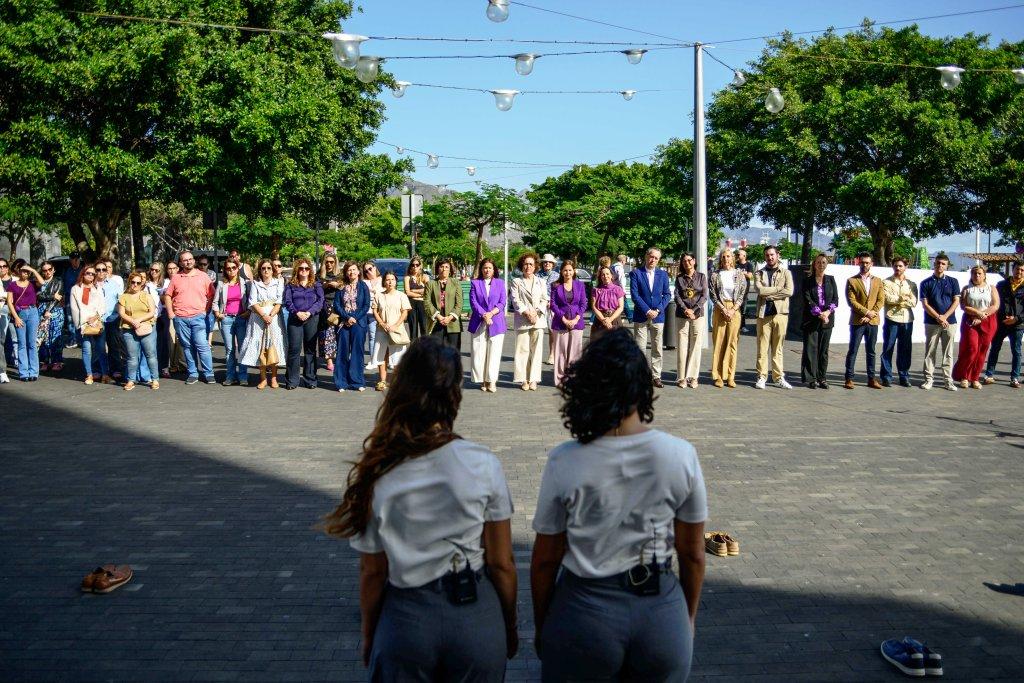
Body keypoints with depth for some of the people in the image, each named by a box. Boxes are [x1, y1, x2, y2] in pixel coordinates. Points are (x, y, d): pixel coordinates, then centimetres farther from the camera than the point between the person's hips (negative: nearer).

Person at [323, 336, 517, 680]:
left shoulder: (376, 473, -12)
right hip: (476, 614, 0)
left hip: (406, 621, 0)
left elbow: (373, 572, -4)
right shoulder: (483, 465, -14)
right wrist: (509, 628, 9)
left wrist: (369, 636, 12)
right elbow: (501, 564, -7)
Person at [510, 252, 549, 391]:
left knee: (537, 350, -1)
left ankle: (533, 379, 4)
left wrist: (537, 312, -8)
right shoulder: (516, 282, 9)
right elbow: (515, 300, 0)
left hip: (539, 320, 2)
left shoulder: (541, 282, 16)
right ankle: (524, 379, 2)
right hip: (522, 321, -2)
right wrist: (526, 312, -13)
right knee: (523, 350, -3)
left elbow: (545, 300, 8)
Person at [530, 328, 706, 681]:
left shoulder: (564, 462, -14)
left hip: (584, 614, -1)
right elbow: (693, 554, -2)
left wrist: (541, 628, 9)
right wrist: (688, 619, 14)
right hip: (663, 612, 1)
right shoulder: (681, 454, -11)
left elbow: (545, 559, -7)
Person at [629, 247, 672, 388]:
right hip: (641, 316, -3)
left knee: (657, 349, 6)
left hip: (658, 316, 3)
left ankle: (656, 376, 13)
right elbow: (634, 294, -7)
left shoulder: (663, 274, 9)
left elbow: (667, 295, 6)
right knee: (639, 348, -1)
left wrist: (657, 310, -8)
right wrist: (647, 311, -14)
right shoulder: (636, 273, -1)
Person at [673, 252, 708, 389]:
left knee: (696, 346, -1)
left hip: (698, 315, 0)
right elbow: (677, 296, 1)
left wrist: (694, 310, -11)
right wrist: (685, 309, -14)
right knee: (682, 346, -2)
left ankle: (693, 377, 3)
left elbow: (704, 296, 1)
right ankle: (681, 377, 2)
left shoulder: (701, 277, 8)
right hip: (682, 316, 0)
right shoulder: (679, 278, 10)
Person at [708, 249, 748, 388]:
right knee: (719, 342, -2)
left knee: (732, 342, 0)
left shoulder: (739, 275, 8)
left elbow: (743, 295, 3)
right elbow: (713, 295, 1)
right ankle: (718, 376, 2)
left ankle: (730, 376, 4)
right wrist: (723, 309, -10)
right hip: (719, 309, -1)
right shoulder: (715, 275, 6)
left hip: (734, 310, 1)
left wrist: (733, 309, -9)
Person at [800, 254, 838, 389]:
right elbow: (807, 300, -7)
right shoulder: (807, 281, 2)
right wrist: (819, 314, -17)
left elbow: (835, 299, 5)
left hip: (827, 320, 3)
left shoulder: (831, 280, 11)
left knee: (824, 350, 6)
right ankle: (810, 379, 0)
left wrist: (828, 312, -12)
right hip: (811, 320, -3)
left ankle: (821, 378, 11)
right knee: (810, 349, -3)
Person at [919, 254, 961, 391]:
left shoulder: (953, 281, 7)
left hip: (949, 322, 1)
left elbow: (956, 301, 2)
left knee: (948, 353, 4)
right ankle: (928, 379, 6)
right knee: (930, 352, 1)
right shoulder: (926, 283, 3)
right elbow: (925, 304, -2)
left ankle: (948, 380, 8)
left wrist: (945, 316, -11)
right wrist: (938, 317, -13)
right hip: (931, 322, -1)